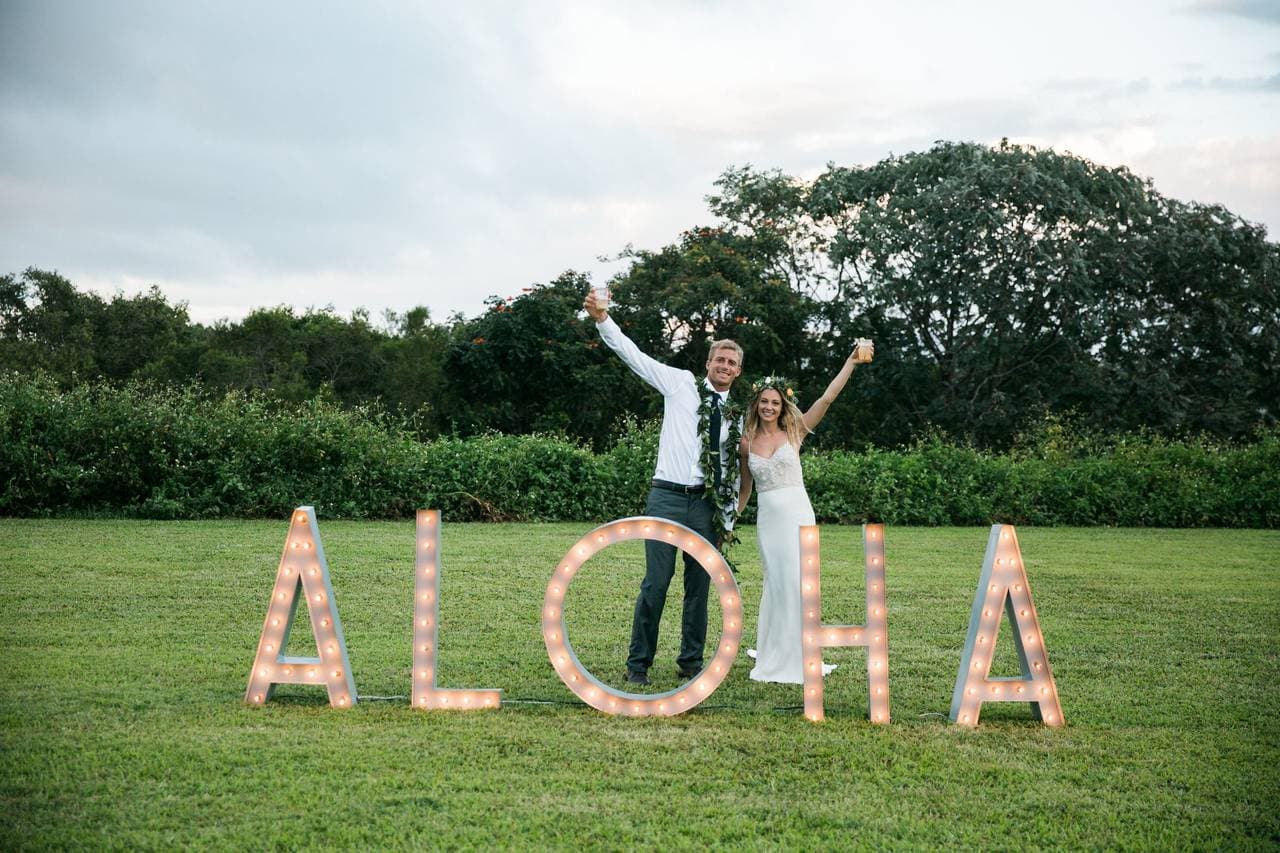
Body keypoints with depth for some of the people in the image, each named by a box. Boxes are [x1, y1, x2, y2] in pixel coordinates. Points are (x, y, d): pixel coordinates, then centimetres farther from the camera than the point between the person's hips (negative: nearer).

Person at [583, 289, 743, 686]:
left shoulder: (735, 415, 12)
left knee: (699, 587, 7)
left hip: (707, 504, 4)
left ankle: (691, 662, 20)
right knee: (656, 583, -7)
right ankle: (638, 664, 3)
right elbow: (634, 355, -3)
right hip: (668, 497, -3)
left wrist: (727, 521, 10)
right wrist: (603, 319, -15)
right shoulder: (681, 384, 4)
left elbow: (734, 471, 14)